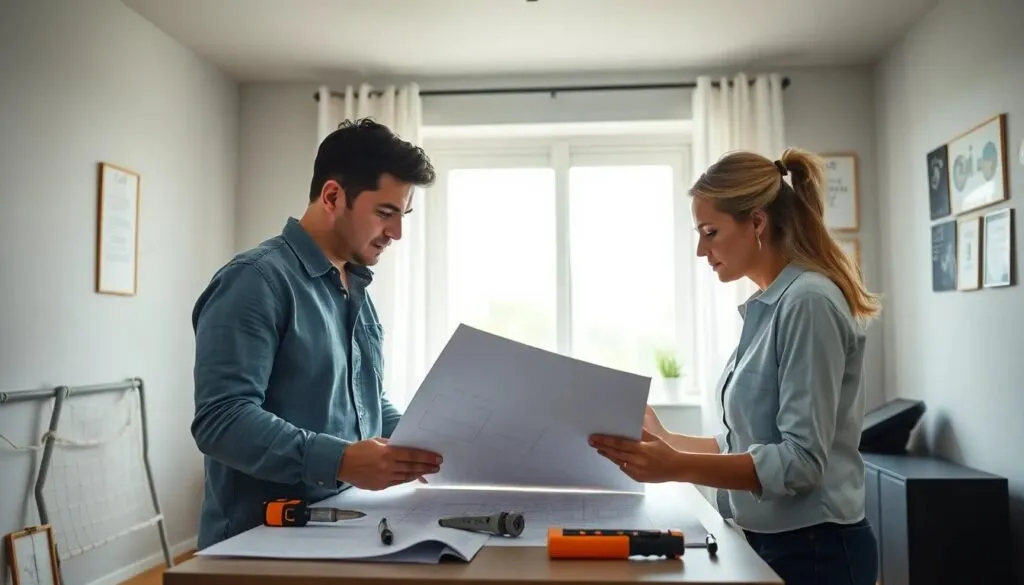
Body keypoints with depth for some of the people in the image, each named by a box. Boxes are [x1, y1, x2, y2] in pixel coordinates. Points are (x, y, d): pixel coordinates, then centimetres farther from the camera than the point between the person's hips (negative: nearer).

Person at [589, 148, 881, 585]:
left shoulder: (808, 302, -20)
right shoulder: (767, 307, 7)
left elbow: (801, 460, -25)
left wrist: (678, 467, -33)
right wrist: (666, 442, 6)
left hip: (813, 548, -8)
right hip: (768, 540, 8)